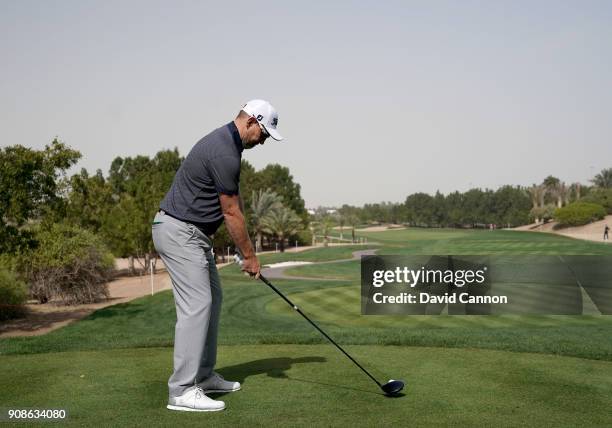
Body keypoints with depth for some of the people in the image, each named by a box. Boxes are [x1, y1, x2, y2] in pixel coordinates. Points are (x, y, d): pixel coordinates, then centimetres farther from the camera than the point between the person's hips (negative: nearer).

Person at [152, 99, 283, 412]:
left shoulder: (223, 142, 13)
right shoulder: (225, 153, -20)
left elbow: (230, 207, 17)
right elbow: (232, 213, -16)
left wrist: (245, 251, 14)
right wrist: (250, 255, -5)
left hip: (191, 232, 11)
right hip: (179, 232, -11)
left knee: (211, 298, 14)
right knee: (196, 304, -13)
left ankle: (203, 375, 21)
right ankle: (182, 390, -11)